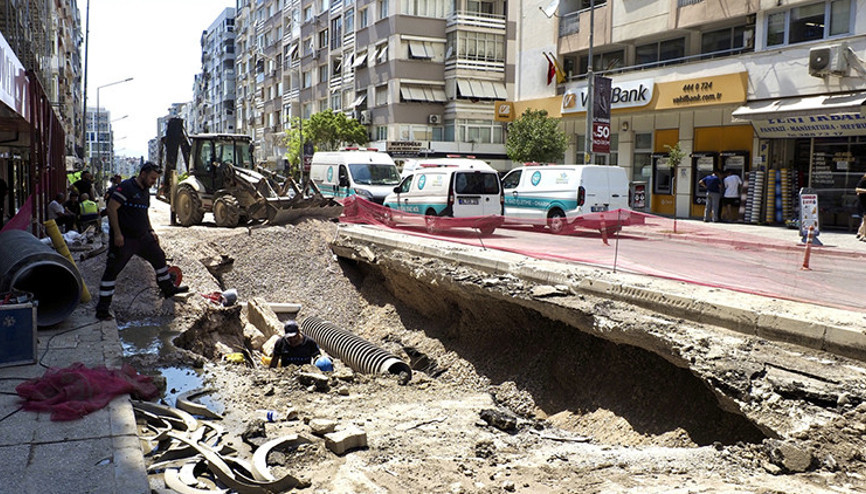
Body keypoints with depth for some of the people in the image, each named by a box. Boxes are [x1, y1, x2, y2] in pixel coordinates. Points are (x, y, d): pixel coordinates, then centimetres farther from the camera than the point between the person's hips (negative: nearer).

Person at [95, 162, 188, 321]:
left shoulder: (146, 191, 12)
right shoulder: (126, 187, -16)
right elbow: (111, 208, -20)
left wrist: (150, 231, 15)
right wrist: (117, 233, -23)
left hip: (142, 237, 9)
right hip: (123, 239, -9)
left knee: (159, 257, 18)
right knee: (112, 270, -4)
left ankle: (168, 289, 37)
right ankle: (102, 309, 0)